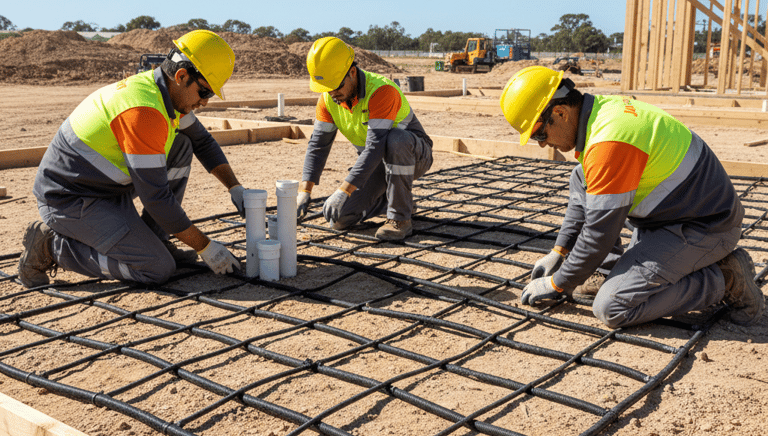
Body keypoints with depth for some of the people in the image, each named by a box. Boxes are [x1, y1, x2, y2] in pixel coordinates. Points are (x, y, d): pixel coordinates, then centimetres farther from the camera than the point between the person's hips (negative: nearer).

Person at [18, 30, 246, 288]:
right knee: (159, 269, -18)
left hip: (106, 188, 10)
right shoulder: (144, 111, -28)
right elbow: (156, 197, -26)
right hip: (70, 202, -10)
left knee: (182, 146, 4)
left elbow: (203, 141, 18)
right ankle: (52, 245, -6)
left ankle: (150, 240, 9)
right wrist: (206, 248, -19)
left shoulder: (167, 91, 2)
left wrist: (235, 188, 6)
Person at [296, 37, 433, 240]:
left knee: (395, 141, -42)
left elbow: (376, 147, -39)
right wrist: (304, 192, -21)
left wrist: (344, 190, -43)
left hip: (414, 156, -6)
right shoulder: (328, 99, -11)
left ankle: (400, 218, -25)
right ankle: (394, 197, 14)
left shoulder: (381, 91, -33)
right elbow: (318, 144, -9)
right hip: (376, 163, 6)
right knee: (337, 217, -10)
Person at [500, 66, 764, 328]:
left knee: (612, 308, -18)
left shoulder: (610, 140, -29)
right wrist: (558, 253, 15)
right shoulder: (601, 110, 3)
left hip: (703, 228, -10)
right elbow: (583, 193, 16)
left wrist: (557, 284, -9)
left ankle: (725, 280, -6)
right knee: (580, 179, 12)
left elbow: (600, 231, -23)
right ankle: (610, 274, 10)